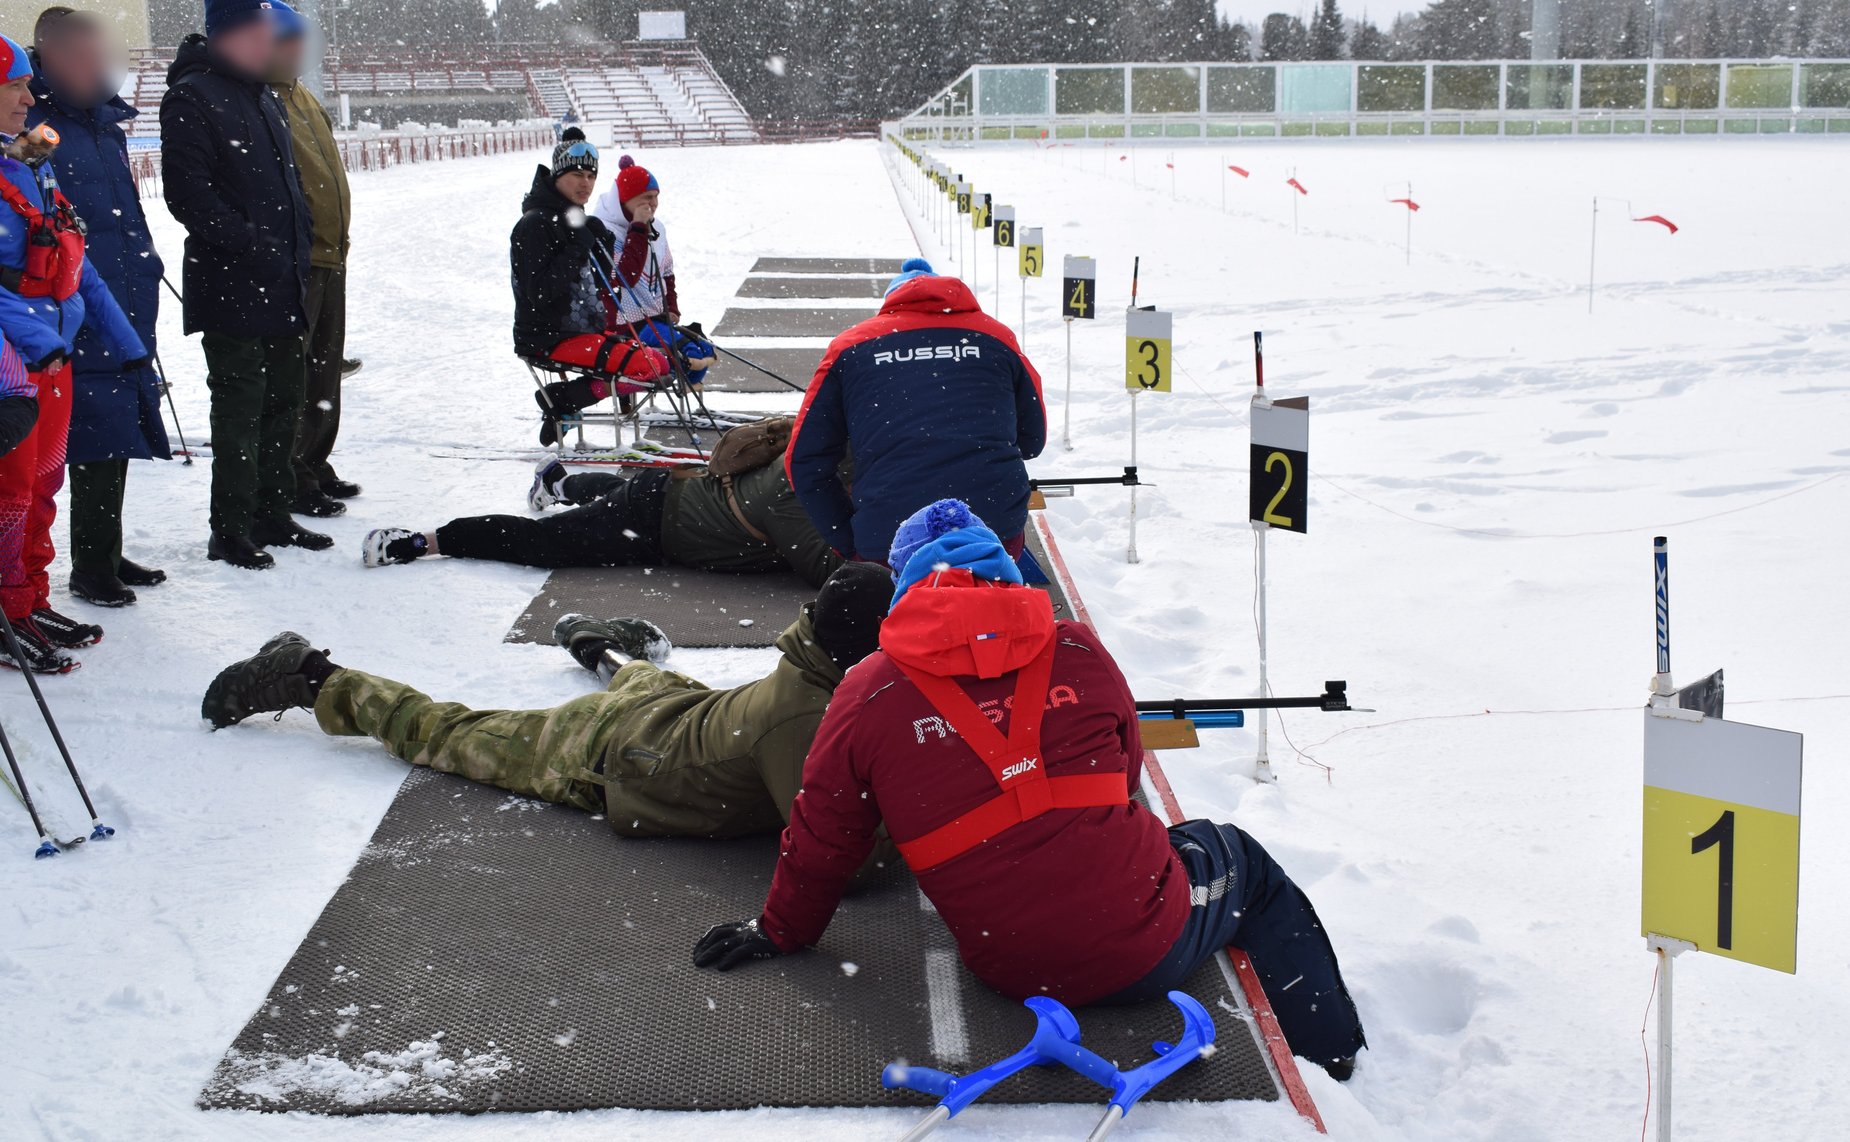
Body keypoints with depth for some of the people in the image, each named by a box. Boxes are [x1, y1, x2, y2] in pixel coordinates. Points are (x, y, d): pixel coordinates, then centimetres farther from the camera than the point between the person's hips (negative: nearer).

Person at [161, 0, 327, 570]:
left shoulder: (265, 99, 17)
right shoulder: (191, 99, -11)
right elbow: (187, 191, -19)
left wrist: (297, 251, 14)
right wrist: (251, 245, -21)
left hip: (283, 289, 9)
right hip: (231, 290, -8)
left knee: (283, 402, 13)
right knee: (240, 408, -4)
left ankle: (273, 516, 24)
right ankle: (231, 530, 5)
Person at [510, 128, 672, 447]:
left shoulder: (576, 219, 16)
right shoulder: (535, 224, -13)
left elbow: (597, 285, 19)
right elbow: (539, 291, -22)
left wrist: (601, 246, 2)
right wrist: (577, 249, -21)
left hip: (587, 330, 10)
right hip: (549, 338, -10)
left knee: (662, 363, 6)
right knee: (648, 367, -21)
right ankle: (560, 400, -10)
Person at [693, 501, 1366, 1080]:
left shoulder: (868, 693, -2)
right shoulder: (1078, 652, 2)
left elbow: (821, 839, 4)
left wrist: (781, 933, 21)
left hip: (1017, 974, 1)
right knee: (1243, 864, 31)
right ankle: (1330, 1055, 31)